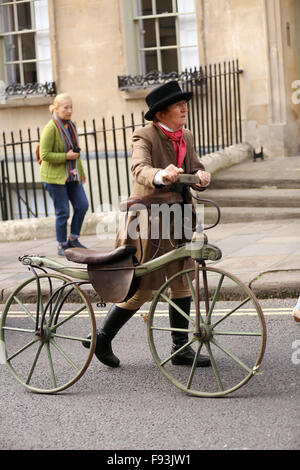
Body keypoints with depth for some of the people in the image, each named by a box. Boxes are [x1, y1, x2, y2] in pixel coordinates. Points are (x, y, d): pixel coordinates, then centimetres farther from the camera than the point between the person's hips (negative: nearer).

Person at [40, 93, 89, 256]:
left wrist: (80, 171, 23)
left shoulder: (71, 125, 8)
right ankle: (61, 245, 11)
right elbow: (44, 155, -19)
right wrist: (66, 157, -21)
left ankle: (73, 239, 17)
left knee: (82, 205, 1)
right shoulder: (50, 128, -17)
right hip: (54, 176, -7)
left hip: (71, 175, 7)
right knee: (63, 212, -3)